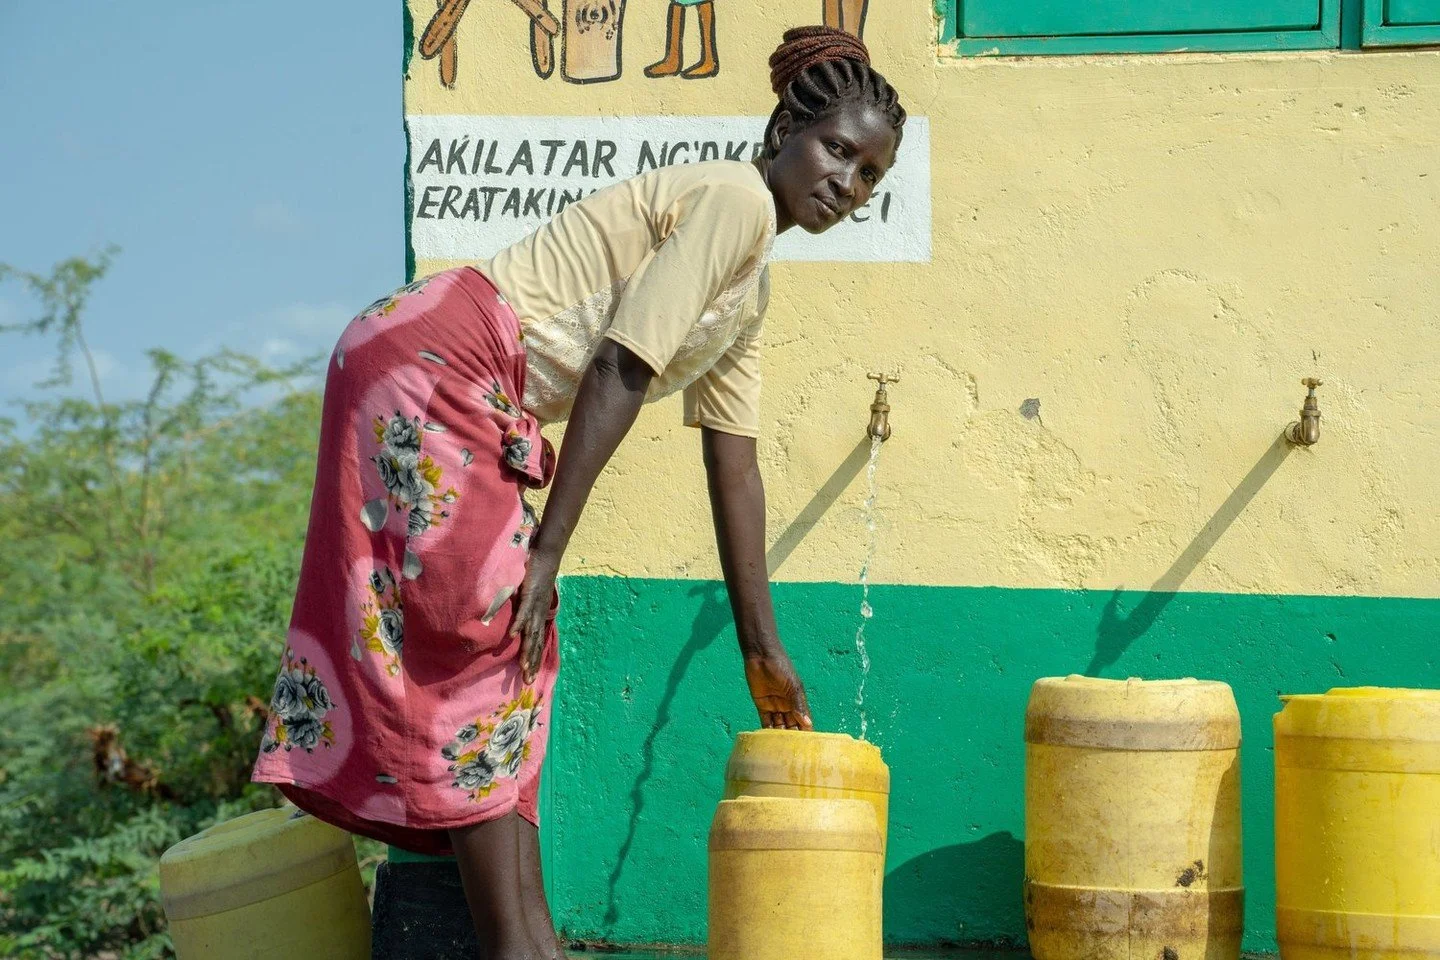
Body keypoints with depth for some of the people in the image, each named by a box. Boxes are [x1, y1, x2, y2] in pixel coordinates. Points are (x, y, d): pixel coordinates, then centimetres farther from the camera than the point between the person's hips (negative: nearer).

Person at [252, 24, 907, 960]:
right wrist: (547, 552, -18)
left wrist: (762, 647, 22)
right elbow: (619, 372, -18)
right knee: (488, 642, -10)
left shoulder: (752, 283, 19)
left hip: (464, 399, 10)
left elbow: (733, 465, 21)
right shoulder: (735, 200, -11)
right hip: (432, 365, -10)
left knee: (501, 657, 9)